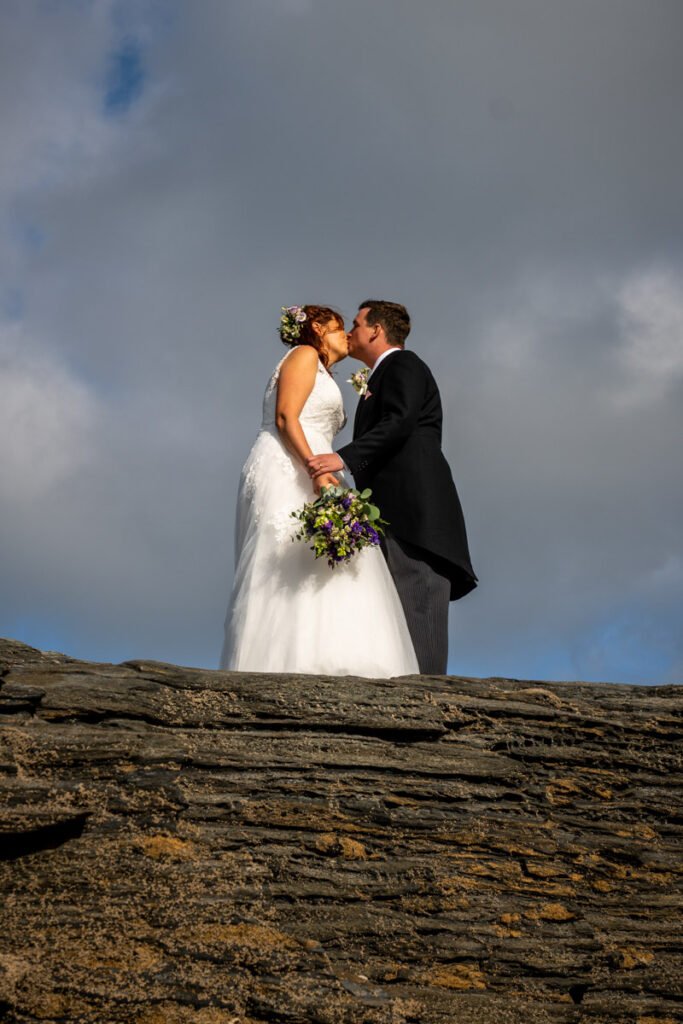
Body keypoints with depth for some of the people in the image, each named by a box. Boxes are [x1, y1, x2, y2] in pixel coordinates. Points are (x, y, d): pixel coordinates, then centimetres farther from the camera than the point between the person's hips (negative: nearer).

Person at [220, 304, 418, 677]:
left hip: (307, 479, 9)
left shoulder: (322, 373, 31)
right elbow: (285, 417, -10)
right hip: (286, 473, -9)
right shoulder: (304, 355, 4)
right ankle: (296, 666, -29)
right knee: (296, 568, -20)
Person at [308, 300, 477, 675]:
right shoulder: (384, 377, 31)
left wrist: (344, 458, -27)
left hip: (413, 504, -10)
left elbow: (398, 424, -17)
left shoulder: (403, 365, 0)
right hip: (396, 514, 10)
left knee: (415, 605, -15)